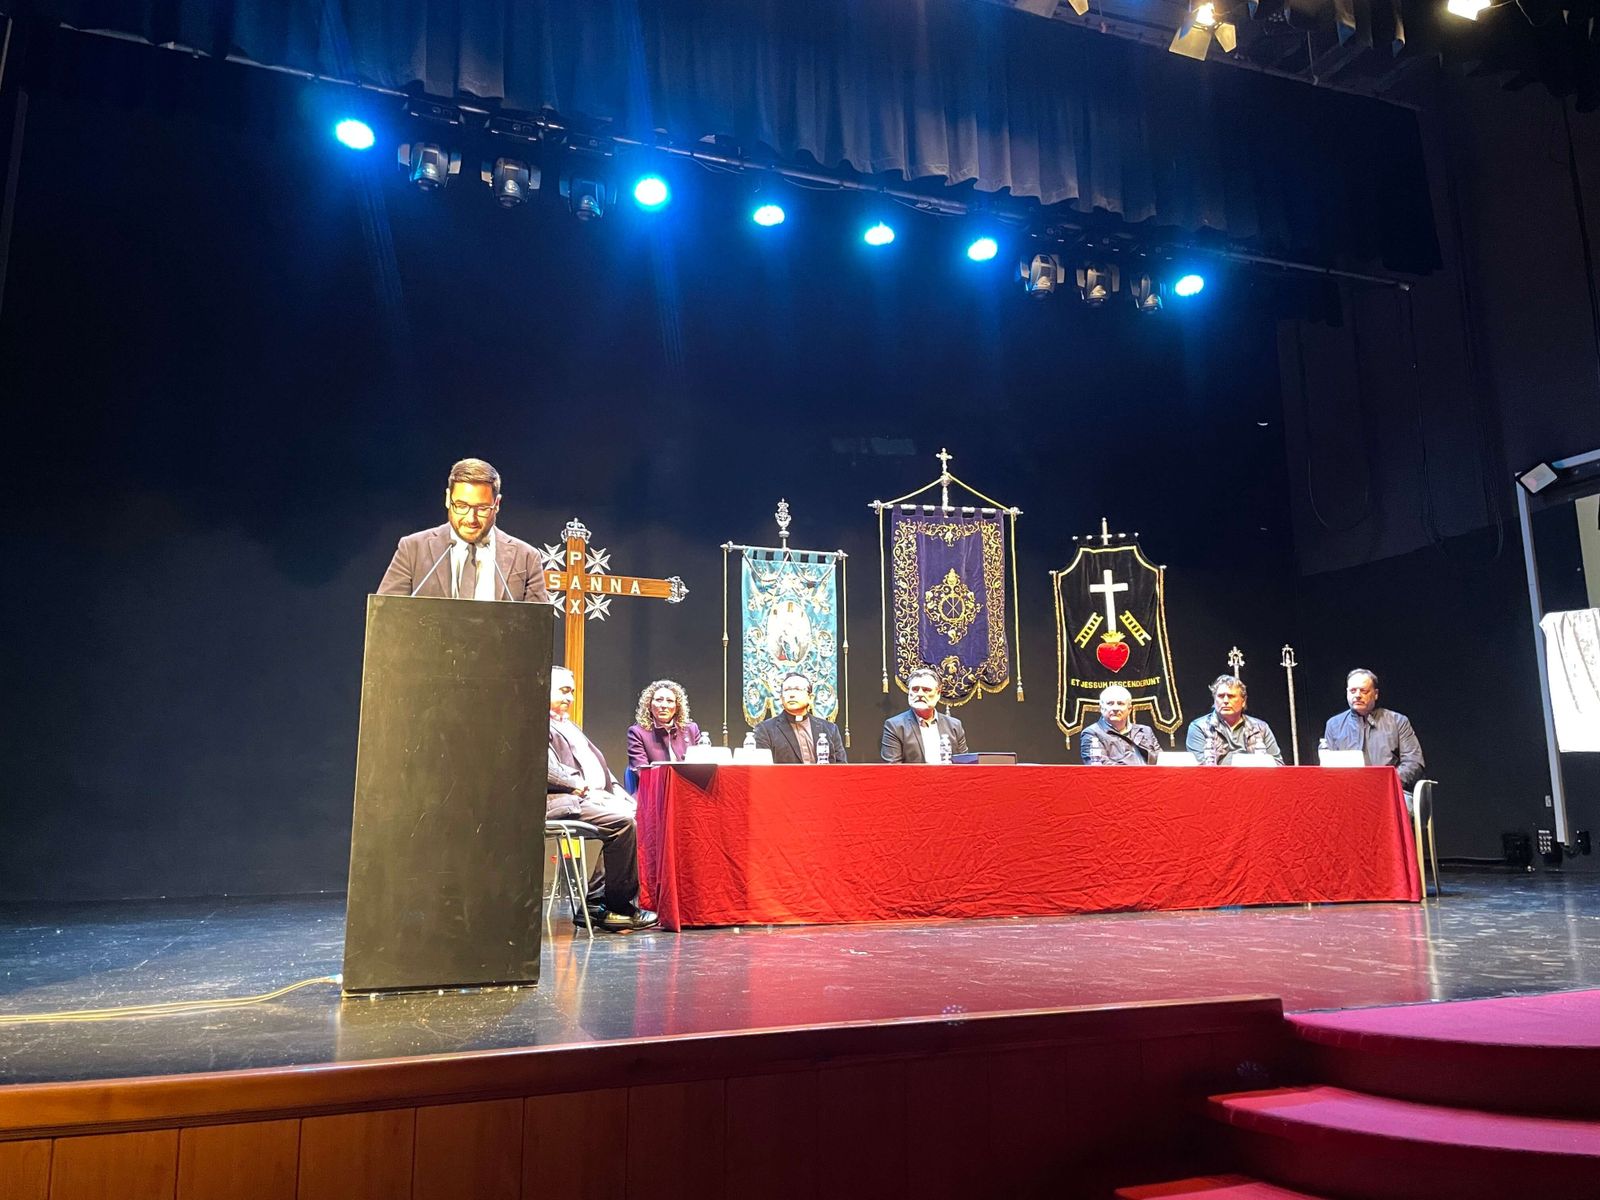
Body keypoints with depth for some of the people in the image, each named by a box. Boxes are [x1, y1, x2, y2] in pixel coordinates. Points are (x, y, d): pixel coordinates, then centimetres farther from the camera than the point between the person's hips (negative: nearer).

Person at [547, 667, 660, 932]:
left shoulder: (570, 726, 30)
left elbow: (597, 761, 26)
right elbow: (547, 767, -16)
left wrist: (617, 790, 11)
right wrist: (580, 786, -18)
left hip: (595, 795, 10)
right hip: (561, 800, -10)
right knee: (623, 821, -27)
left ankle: (596, 902, -11)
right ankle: (619, 908, -16)